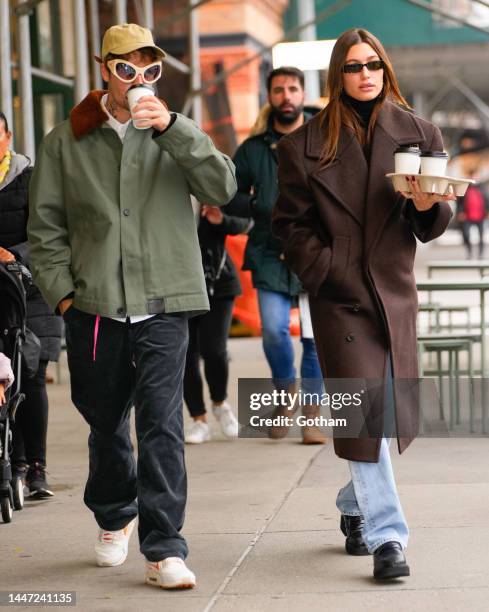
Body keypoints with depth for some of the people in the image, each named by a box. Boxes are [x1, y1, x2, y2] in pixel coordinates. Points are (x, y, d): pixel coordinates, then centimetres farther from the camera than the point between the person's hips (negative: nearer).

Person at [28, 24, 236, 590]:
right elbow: (45, 228, 9)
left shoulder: (171, 135, 6)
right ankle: (114, 517, 39)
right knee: (106, 423, 15)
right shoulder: (66, 142, 7)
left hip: (163, 306, -1)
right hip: (94, 309, 2)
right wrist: (63, 292, -1)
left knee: (161, 425, -11)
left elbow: (222, 188, -10)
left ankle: (164, 550, -6)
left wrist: (171, 127, -19)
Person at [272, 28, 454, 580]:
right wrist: (324, 271, -9)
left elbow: (433, 226, 6)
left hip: (395, 288, 3)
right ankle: (385, 535, -7)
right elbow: (290, 223, 3)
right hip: (339, 295, -3)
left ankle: (356, 505, 34)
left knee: (394, 412, 10)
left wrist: (427, 205, -16)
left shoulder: (418, 134, 6)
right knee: (363, 410, -10)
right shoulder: (306, 143, 1)